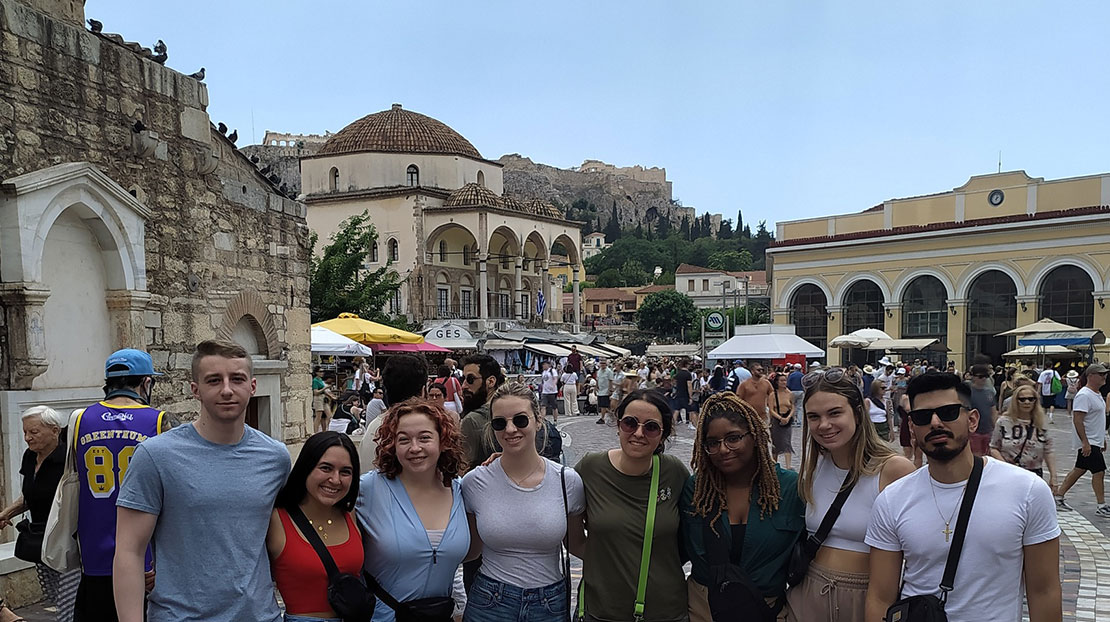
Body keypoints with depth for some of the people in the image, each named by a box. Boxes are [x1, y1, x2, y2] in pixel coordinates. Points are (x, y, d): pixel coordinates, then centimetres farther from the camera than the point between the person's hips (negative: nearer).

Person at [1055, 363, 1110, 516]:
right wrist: (1085, 443, -25)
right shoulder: (1084, 395, -18)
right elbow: (1077, 420, -23)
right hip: (1088, 442, -10)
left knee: (1079, 470, 12)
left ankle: (1059, 497, 18)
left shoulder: (1097, 394, 14)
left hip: (1095, 441, 10)